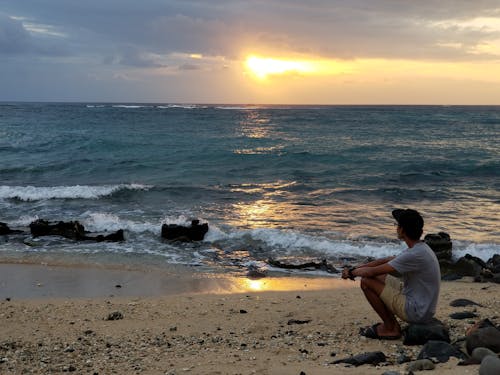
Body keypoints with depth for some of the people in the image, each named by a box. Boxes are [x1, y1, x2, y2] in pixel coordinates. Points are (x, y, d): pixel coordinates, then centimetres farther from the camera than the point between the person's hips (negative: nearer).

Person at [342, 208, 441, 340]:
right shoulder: (420, 248, 6)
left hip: (416, 312, -10)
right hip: (423, 308, 10)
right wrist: (355, 269, 6)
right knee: (380, 277, 14)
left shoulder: (415, 255, -26)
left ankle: (391, 328, 2)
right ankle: (390, 324, 13)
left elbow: (373, 271, -20)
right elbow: (384, 261, 12)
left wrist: (352, 273, -1)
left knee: (367, 281, -11)